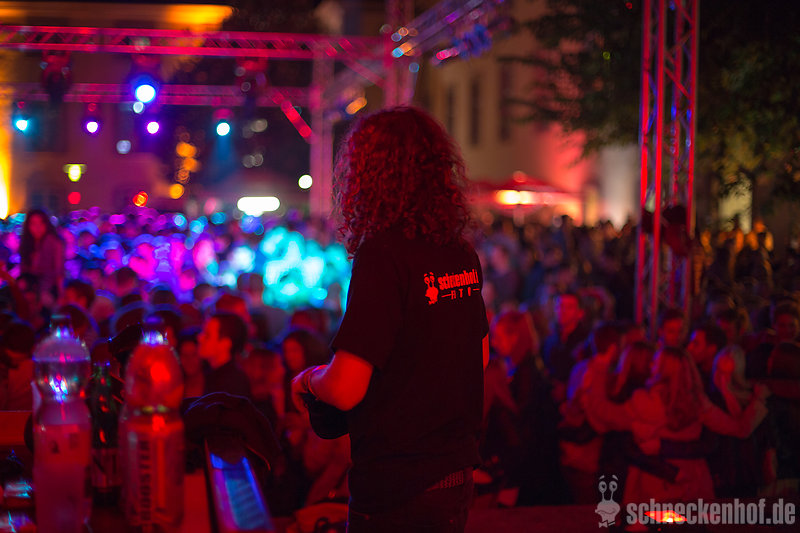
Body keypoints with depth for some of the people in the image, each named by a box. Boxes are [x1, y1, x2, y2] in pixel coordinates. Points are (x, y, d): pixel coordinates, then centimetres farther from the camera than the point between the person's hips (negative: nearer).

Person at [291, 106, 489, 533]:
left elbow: (345, 390, -22)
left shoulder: (383, 255, -20)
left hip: (396, 496, -7)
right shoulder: (464, 256, 3)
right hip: (457, 478, 7)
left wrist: (307, 379, -1)